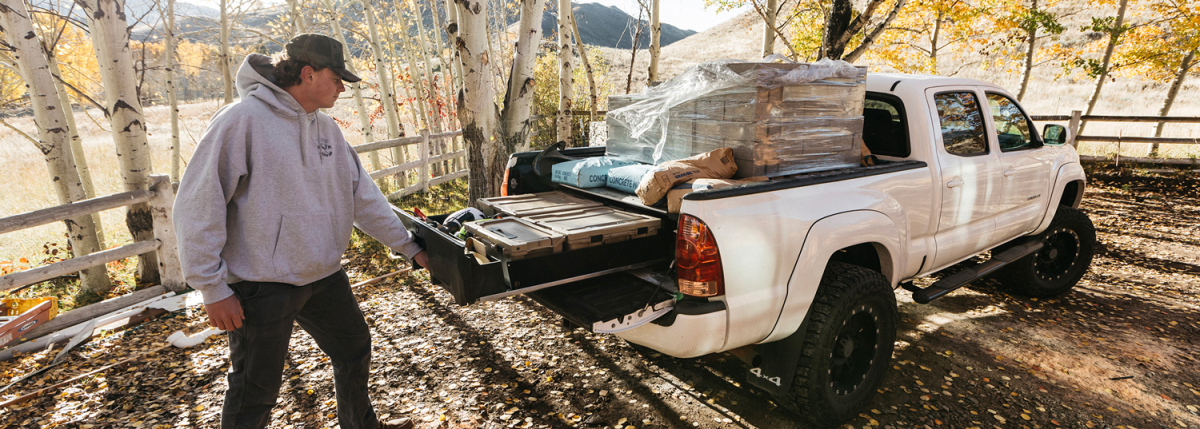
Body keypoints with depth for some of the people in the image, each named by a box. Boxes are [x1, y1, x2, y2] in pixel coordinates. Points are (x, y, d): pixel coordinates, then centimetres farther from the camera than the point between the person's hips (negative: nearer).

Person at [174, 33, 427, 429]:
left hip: (324, 277, 8)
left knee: (354, 348, 21)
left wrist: (409, 246, 7)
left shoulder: (327, 129, 7)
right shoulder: (243, 119, -16)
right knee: (255, 394, 7)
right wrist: (213, 289, -16)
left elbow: (363, 196, 9)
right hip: (261, 287, -7)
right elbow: (198, 206, -17)